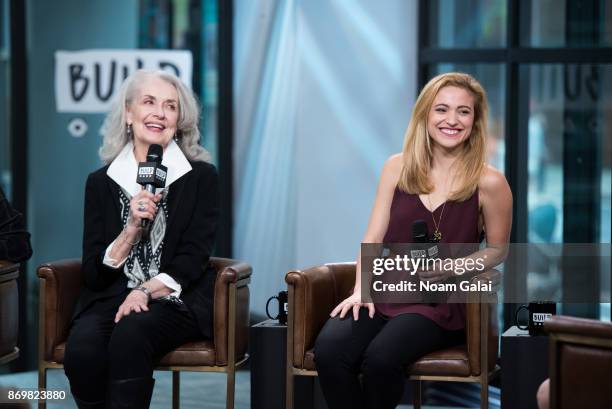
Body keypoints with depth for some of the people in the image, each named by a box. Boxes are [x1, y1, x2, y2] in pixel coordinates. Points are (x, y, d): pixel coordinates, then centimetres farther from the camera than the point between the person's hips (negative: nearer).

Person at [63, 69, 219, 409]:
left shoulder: (201, 177, 5)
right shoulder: (101, 182, 9)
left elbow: (193, 259, -3)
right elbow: (95, 272, 4)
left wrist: (146, 292, -18)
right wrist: (132, 227, -11)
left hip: (176, 299, -2)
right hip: (111, 297, 2)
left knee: (130, 335, -35)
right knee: (82, 348, -31)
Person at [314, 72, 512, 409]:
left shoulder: (488, 182, -2)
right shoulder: (398, 167, 7)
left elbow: (497, 250, 8)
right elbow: (374, 236, 6)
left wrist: (451, 269, -10)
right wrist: (361, 289, -10)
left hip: (441, 302, -3)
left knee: (381, 357, -32)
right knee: (328, 350, -28)